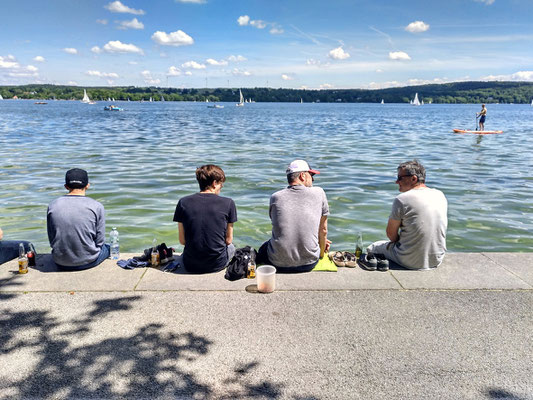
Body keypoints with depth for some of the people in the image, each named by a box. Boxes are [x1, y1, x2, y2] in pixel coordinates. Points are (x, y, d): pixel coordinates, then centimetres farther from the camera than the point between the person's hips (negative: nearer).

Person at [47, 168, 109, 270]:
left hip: (61, 263, 3)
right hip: (89, 262, -3)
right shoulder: (96, 206, -13)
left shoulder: (52, 206, -4)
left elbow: (51, 240, 4)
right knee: (106, 248, 30)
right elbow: (99, 241, -9)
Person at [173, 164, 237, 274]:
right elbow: (228, 240, -2)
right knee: (231, 246, 33)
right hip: (218, 264, -1)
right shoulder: (228, 203, -9)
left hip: (191, 266, 2)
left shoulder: (183, 203, -5)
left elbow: (182, 241, 0)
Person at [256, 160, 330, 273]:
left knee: (263, 249, 33)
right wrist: (321, 254, 23)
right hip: (309, 264, 0)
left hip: (279, 264, 0)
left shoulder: (275, 197, 1)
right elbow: (323, 230, 4)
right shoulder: (318, 193, -4)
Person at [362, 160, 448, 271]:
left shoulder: (401, 199, -17)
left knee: (372, 248, 16)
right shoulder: (440, 195, 2)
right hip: (437, 260, 6)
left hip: (411, 262, -6)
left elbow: (391, 234, -8)